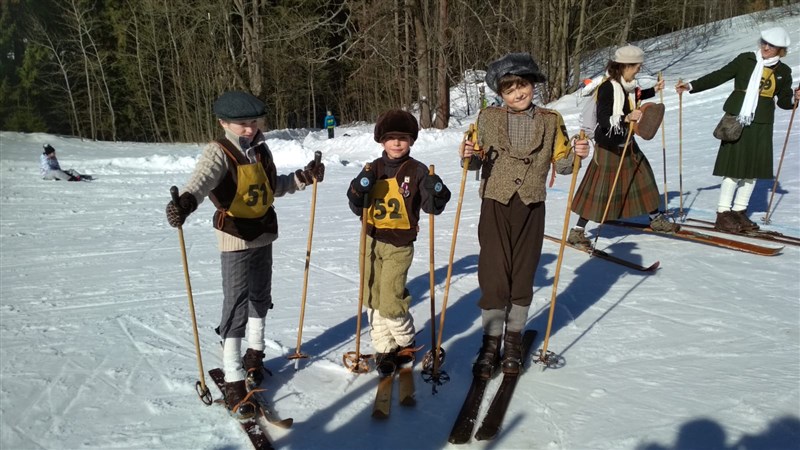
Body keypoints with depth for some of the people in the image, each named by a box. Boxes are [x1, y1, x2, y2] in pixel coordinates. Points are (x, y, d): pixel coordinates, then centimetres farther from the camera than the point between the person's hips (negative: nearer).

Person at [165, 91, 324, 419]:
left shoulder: (260, 150, 6)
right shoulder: (218, 152, -15)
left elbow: (274, 186, 19)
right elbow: (202, 180, -36)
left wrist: (304, 177, 9)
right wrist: (185, 201, -56)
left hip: (264, 235, 7)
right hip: (235, 238, -7)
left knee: (260, 296, 20)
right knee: (235, 305, -8)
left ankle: (255, 353, 41)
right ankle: (233, 380, -1)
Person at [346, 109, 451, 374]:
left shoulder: (417, 171, -4)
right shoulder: (372, 170, 5)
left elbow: (431, 207, -4)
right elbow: (357, 209, 6)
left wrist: (438, 194, -25)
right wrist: (359, 190, -13)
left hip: (399, 245, -4)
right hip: (372, 241, 4)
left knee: (390, 300, -8)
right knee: (374, 298, 7)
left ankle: (406, 344, 19)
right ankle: (384, 348, 23)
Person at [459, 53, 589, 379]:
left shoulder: (551, 121, 6)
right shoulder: (488, 118, 3)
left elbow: (560, 164, 9)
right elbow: (477, 160, 4)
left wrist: (576, 155, -11)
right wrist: (469, 156, -17)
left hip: (531, 208, 1)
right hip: (495, 205, -1)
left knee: (523, 276, 9)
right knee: (493, 275, -3)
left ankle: (513, 340, 26)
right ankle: (491, 342, 14)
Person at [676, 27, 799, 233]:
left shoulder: (783, 71, 9)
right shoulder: (745, 60, 2)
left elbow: (783, 101, 15)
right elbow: (718, 77, 2)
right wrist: (691, 86, -6)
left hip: (761, 125, 4)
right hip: (737, 121, -4)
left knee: (754, 169, 6)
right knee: (735, 168, -8)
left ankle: (739, 211, 18)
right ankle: (723, 214, -1)